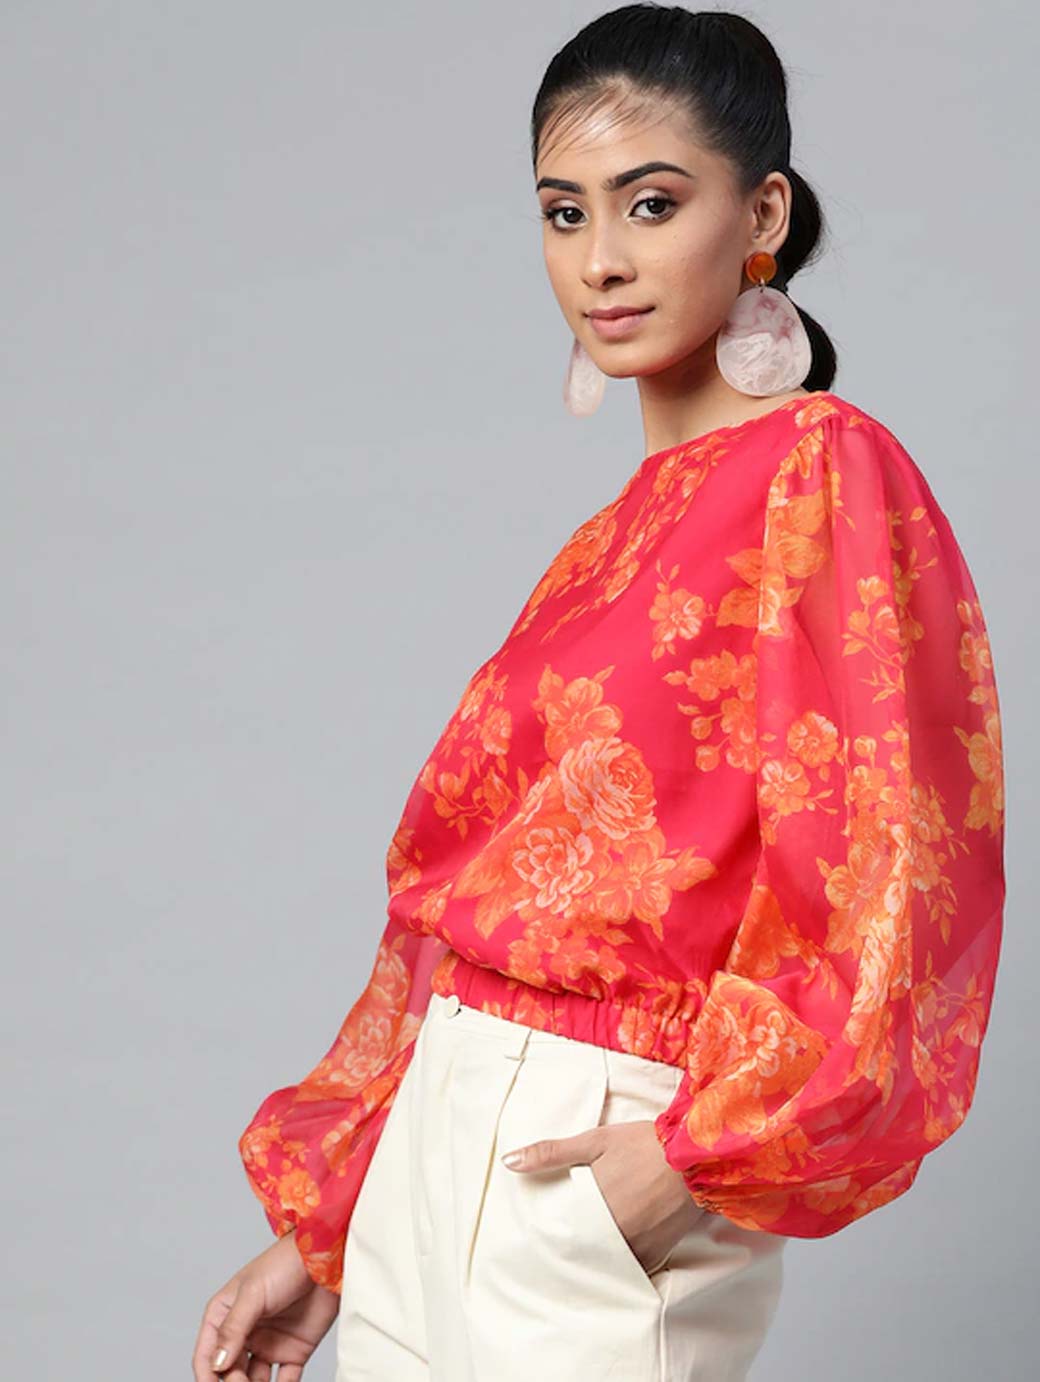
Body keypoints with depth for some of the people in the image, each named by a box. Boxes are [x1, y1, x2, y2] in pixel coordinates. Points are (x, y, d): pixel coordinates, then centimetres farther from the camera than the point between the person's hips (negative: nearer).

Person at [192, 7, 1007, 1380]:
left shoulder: (829, 476, -7)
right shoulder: (618, 534, 14)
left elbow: (892, 876, -15)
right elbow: (459, 901, 13)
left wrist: (700, 1152, -16)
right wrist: (316, 1231, 12)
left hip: (602, 1176, -7)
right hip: (435, 1154, 7)